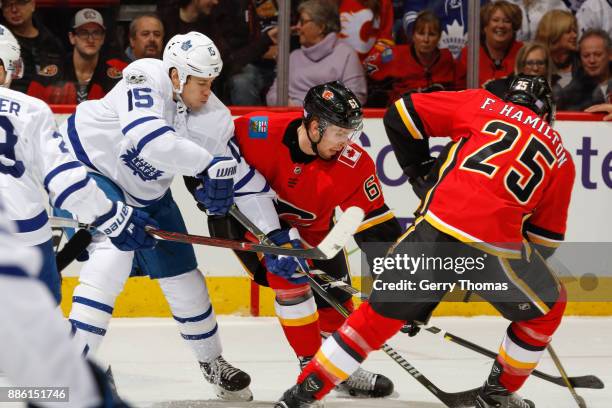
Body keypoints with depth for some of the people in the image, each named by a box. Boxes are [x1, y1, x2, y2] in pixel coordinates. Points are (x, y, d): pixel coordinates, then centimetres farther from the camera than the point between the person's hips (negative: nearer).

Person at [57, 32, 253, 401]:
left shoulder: (210, 113, -12)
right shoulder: (146, 78, -31)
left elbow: (236, 172, -4)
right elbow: (145, 136, -48)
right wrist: (208, 165, -49)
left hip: (146, 191, 7)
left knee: (183, 275, 10)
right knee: (114, 256, -27)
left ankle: (212, 362, 33)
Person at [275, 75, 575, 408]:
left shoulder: (481, 104, 19)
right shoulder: (561, 157, 20)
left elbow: (401, 114, 17)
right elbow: (546, 238, 22)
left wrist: (418, 169, 28)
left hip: (437, 226, 1)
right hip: (496, 246, -1)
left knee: (381, 313, 16)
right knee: (548, 306, 28)